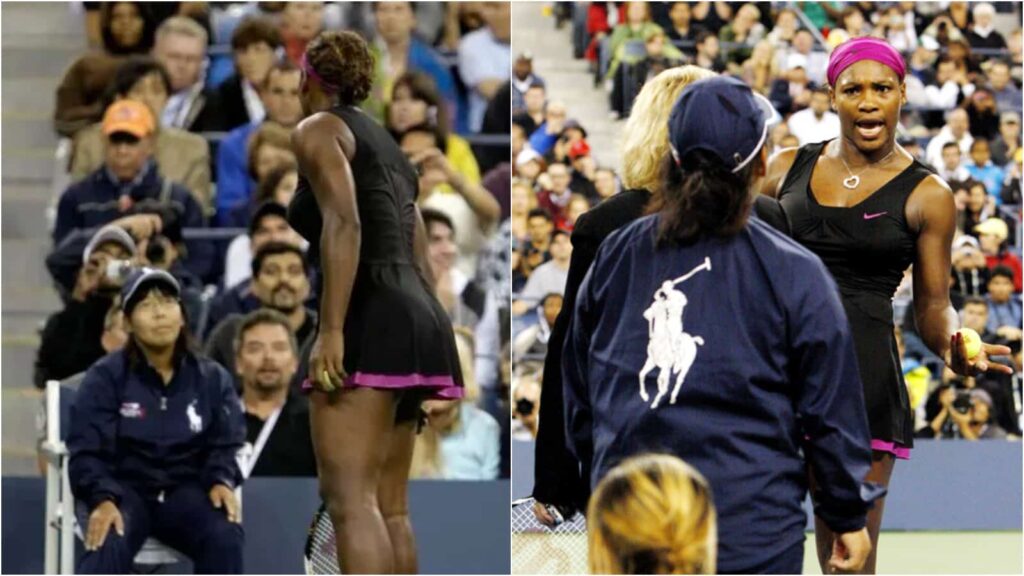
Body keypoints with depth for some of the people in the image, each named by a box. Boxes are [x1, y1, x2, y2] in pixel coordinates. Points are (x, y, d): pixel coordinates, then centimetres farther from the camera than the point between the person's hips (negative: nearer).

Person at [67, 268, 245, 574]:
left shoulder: (212, 379, 5)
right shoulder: (106, 378, -5)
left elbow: (223, 444, 4)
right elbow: (87, 453, -10)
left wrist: (221, 481, -19)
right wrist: (103, 499, -29)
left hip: (183, 491, 3)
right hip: (121, 487, -3)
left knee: (224, 535, -29)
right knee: (109, 542, -35)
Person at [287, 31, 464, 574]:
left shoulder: (318, 129, 1)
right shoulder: (388, 148, 27)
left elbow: (343, 225, -16)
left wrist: (331, 330, -22)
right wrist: (419, 361, 23)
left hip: (369, 320, -9)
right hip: (416, 321, 9)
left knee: (349, 499, -17)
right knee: (389, 505, 8)